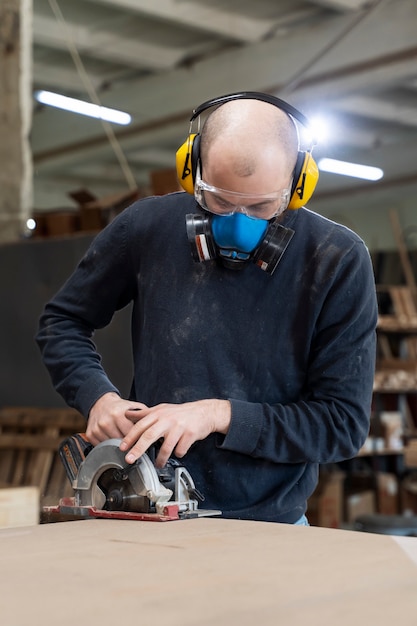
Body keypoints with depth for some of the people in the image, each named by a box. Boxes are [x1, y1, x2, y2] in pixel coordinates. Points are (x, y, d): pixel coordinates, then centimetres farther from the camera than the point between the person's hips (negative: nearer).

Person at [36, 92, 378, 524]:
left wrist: (221, 415, -18)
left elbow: (344, 423, -9)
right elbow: (62, 323, 12)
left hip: (271, 523, 0)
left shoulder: (338, 261, -9)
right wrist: (98, 396, -6)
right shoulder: (148, 226, -4)